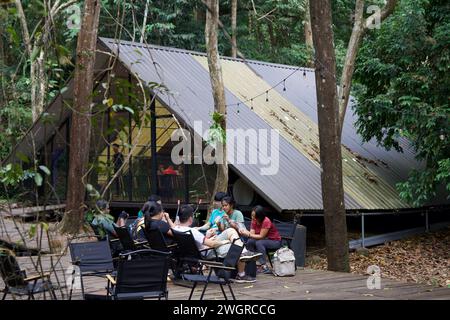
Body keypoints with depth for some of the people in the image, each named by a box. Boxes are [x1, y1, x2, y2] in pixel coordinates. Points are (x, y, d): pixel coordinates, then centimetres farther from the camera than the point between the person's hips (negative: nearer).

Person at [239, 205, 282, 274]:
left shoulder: (266, 221, -24)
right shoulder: (254, 221, -3)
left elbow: (261, 236, -23)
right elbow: (252, 234, -8)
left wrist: (248, 234, -28)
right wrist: (244, 232, -27)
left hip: (275, 242, -7)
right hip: (265, 240, 7)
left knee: (259, 243, -33)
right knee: (249, 242, -18)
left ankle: (264, 266, -34)